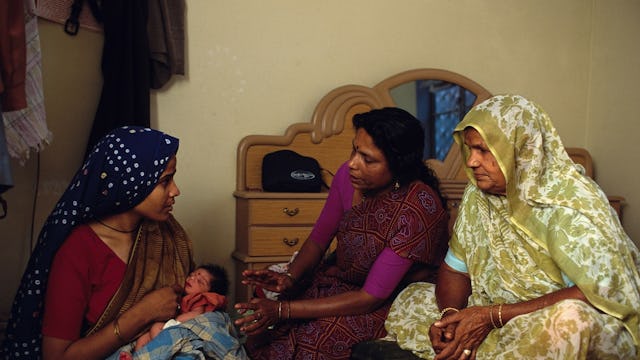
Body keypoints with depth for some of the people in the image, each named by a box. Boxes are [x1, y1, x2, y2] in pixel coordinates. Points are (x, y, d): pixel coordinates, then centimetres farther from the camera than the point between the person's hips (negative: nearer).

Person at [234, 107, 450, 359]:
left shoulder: (418, 208, -28)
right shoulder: (348, 177, -11)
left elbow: (371, 298, -26)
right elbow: (318, 239, 4)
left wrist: (284, 310, -28)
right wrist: (289, 277, -18)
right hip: (338, 278, 5)